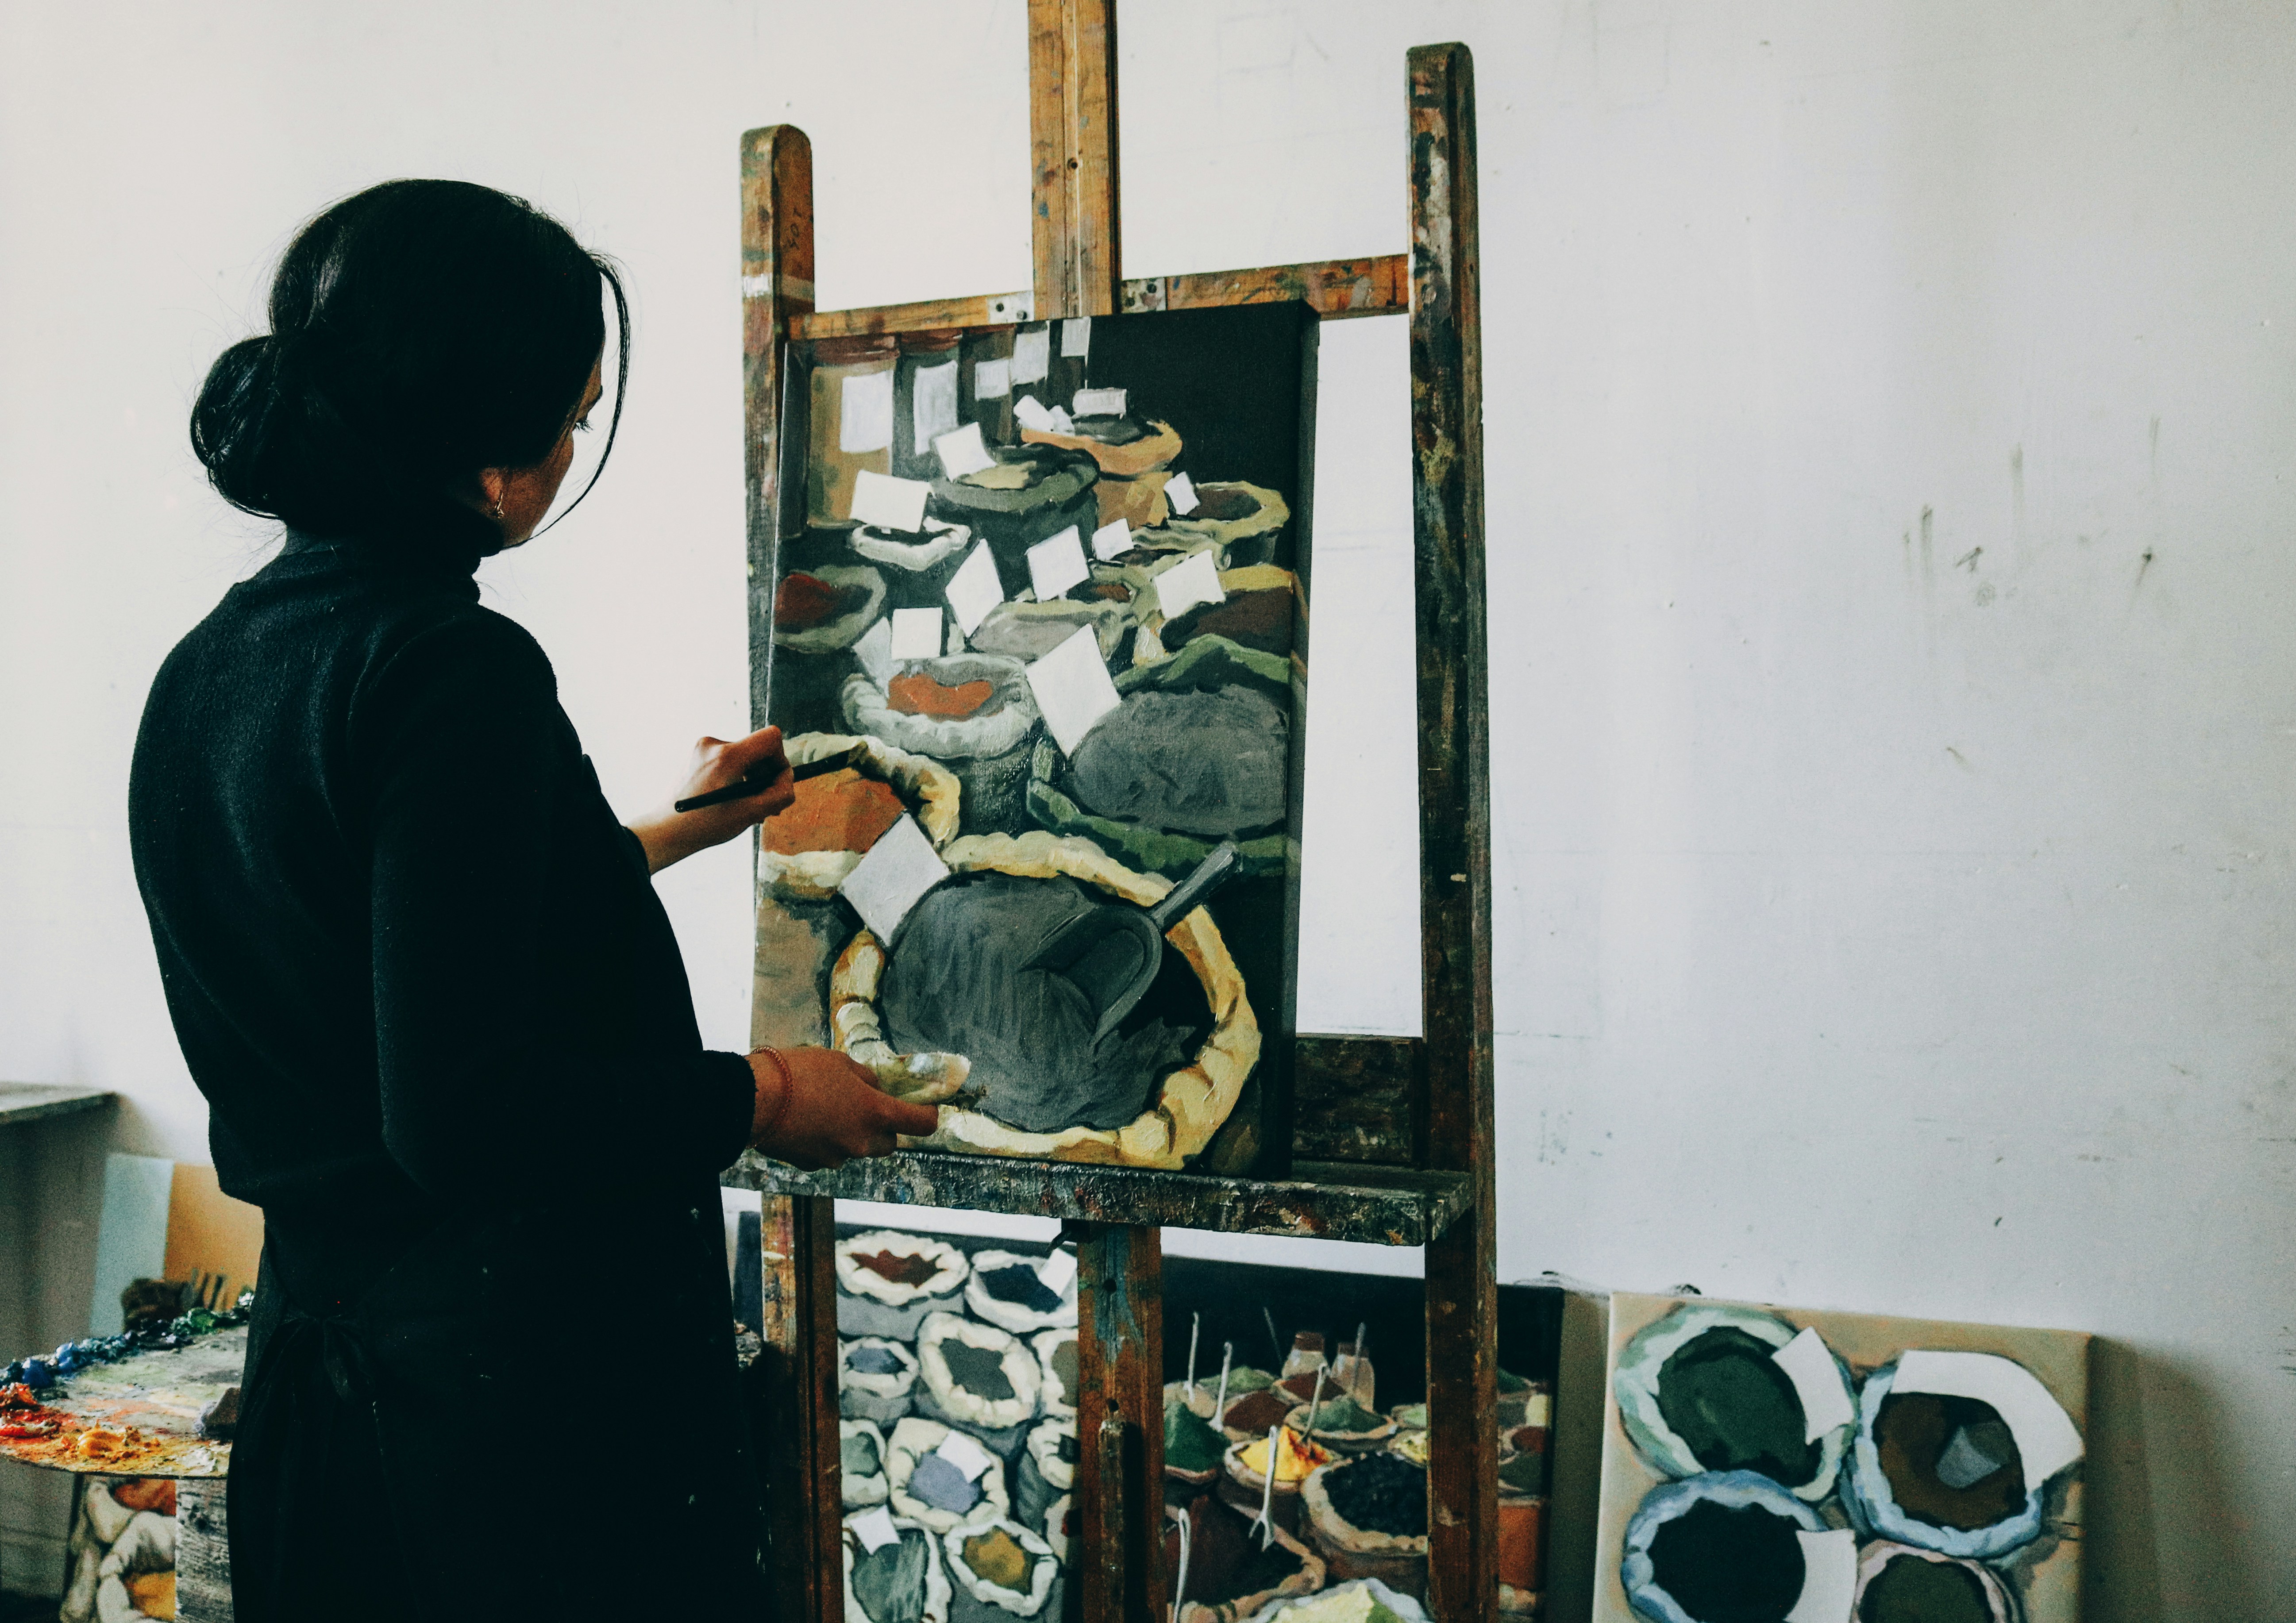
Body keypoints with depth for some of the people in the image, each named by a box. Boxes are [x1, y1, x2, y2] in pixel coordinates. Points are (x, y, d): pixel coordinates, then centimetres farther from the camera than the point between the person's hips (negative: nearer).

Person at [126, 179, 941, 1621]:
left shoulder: (205, 671, 7)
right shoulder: (454, 668, -22)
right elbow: (459, 1114, -26)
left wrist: (661, 838, 28)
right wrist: (758, 1097, -13)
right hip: (519, 1381, -9)